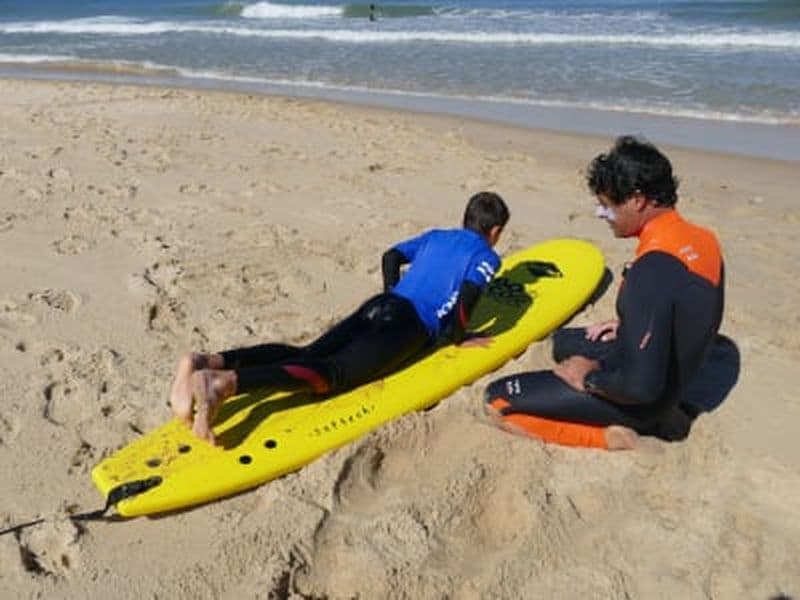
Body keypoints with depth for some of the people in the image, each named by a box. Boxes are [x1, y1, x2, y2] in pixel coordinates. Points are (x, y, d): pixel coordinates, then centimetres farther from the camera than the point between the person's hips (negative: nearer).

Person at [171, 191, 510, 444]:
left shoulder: (435, 236, 29)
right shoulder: (486, 255, 9)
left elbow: (390, 257, 26)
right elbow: (467, 297, -8)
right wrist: (459, 338, 6)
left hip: (379, 306, 7)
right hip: (413, 325, -7)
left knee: (304, 355, -7)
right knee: (333, 373, -24)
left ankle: (207, 363, -29)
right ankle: (225, 383, -48)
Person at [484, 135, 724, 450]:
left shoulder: (652, 268, -32)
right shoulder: (702, 239, -4)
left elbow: (640, 386, -32)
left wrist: (589, 378, -15)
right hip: (672, 383, 9)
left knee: (497, 401, -8)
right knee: (561, 341, 31)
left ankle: (608, 436, -5)